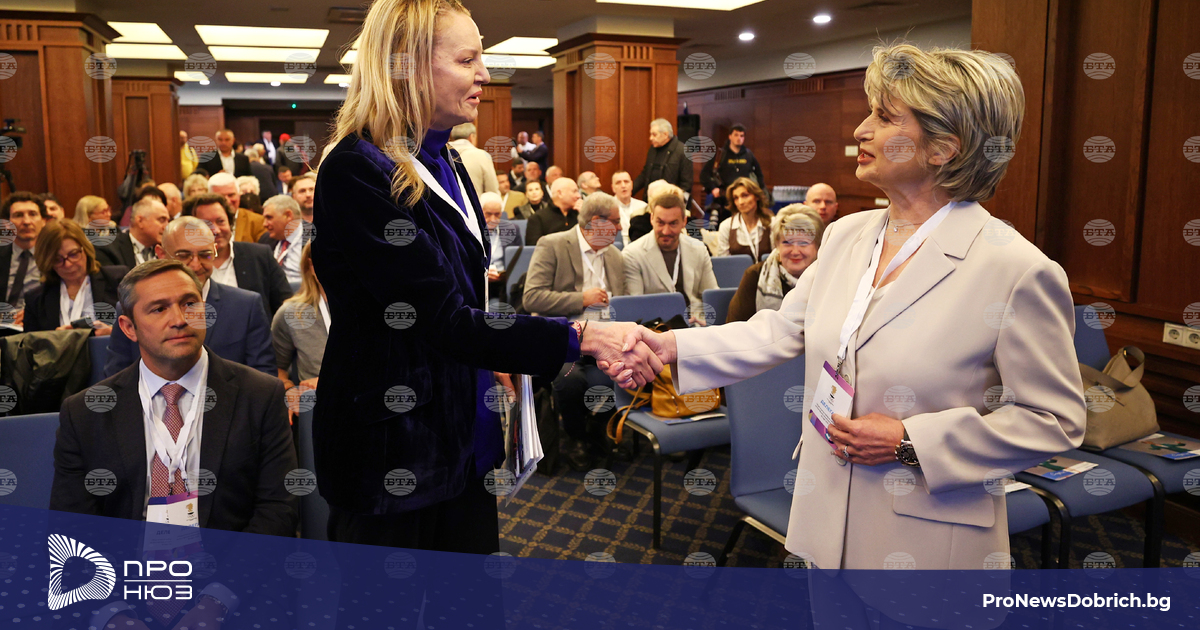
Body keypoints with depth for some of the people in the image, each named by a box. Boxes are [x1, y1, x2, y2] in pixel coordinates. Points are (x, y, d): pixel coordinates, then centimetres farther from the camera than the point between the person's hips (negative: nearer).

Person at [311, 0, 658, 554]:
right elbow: (443, 319, -23)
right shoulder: (357, 172, -18)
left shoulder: (444, 168, 10)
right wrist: (580, 338, -23)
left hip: (465, 440, 8)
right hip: (394, 450, -8)